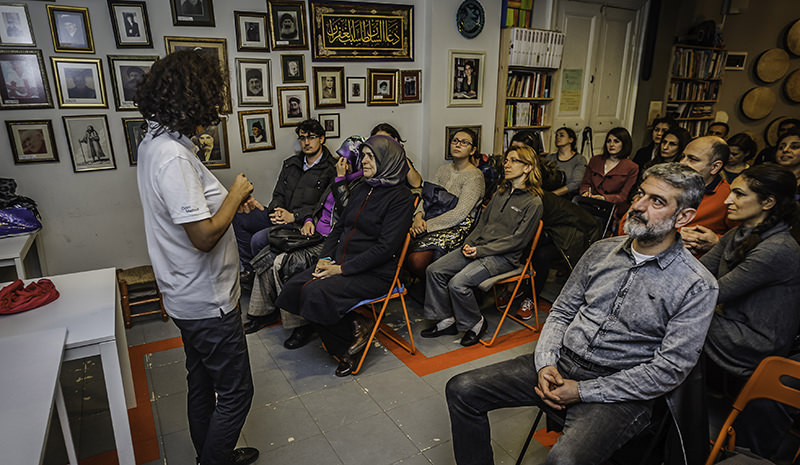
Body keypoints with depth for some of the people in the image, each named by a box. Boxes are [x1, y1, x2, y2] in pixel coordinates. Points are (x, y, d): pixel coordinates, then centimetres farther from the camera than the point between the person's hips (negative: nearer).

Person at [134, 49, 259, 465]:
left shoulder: (153, 143, 6)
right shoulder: (173, 157, -27)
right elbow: (204, 235, -29)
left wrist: (230, 198, 7)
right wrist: (235, 195, -15)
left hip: (186, 297, 10)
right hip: (208, 301, -10)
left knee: (202, 384, 24)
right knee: (235, 392, 7)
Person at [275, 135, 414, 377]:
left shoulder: (400, 197, -9)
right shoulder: (361, 189, 15)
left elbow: (386, 247, -17)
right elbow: (339, 227, 19)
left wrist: (343, 269, -18)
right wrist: (325, 257, 1)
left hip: (374, 273, -8)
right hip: (341, 263, 8)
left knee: (316, 294, -26)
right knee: (294, 287, -13)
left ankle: (355, 331, -1)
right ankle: (353, 325, -2)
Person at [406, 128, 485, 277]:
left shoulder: (475, 176, -6)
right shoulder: (443, 170, 17)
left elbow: (459, 214, -15)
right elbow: (427, 197, 13)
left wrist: (428, 225, -16)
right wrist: (418, 216, -9)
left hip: (457, 228, -6)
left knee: (417, 260, -30)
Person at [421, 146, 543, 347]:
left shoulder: (533, 202, -8)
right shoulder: (502, 191, 15)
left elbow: (518, 240, -13)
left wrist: (480, 250, -16)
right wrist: (469, 243, 0)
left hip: (504, 257, -7)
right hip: (478, 247, 8)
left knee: (458, 283, -26)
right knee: (434, 270, -8)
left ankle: (476, 323, 0)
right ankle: (447, 321, 4)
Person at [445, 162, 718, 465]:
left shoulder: (697, 286, -8)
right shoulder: (601, 251, 7)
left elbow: (669, 370, -12)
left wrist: (582, 391, -14)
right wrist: (546, 363, -6)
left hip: (620, 391, -4)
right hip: (561, 364, 5)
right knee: (461, 390, -7)